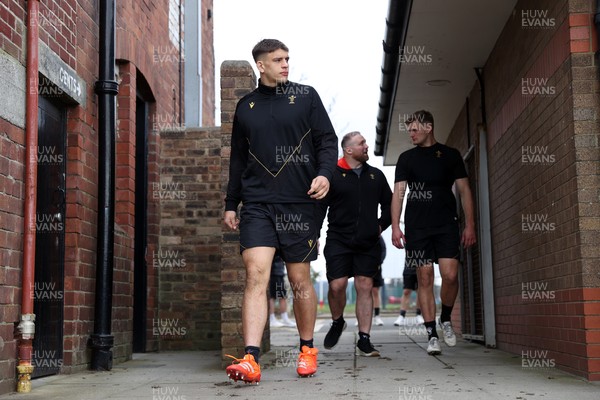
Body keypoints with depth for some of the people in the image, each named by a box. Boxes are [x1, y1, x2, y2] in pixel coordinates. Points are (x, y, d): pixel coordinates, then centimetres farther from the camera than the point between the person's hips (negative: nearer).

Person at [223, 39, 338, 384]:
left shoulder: (305, 96, 8)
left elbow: (327, 139, 4)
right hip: (257, 204, 1)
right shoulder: (246, 106, 14)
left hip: (301, 203, -1)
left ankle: (308, 349, 24)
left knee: (300, 280, 6)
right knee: (255, 274, -13)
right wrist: (231, 203, 15)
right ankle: (251, 359, -16)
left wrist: (325, 173, -15)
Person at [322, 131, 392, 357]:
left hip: (368, 243, 3)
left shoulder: (376, 175, 14)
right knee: (337, 286, -9)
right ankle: (337, 323, 21)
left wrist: (381, 225, 13)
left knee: (365, 287, 0)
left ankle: (364, 341, 3)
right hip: (338, 241, -3)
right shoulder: (333, 175, 0)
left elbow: (389, 204, 24)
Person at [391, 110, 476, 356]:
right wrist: (395, 226, -5)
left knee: (450, 275, -13)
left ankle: (446, 319, 13)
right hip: (417, 226, 1)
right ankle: (432, 335, 3)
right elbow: (398, 193, 7)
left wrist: (470, 224, 0)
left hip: (446, 224, -1)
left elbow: (464, 190, 9)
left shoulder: (450, 155, 11)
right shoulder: (406, 158, 13)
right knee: (425, 278, -2)